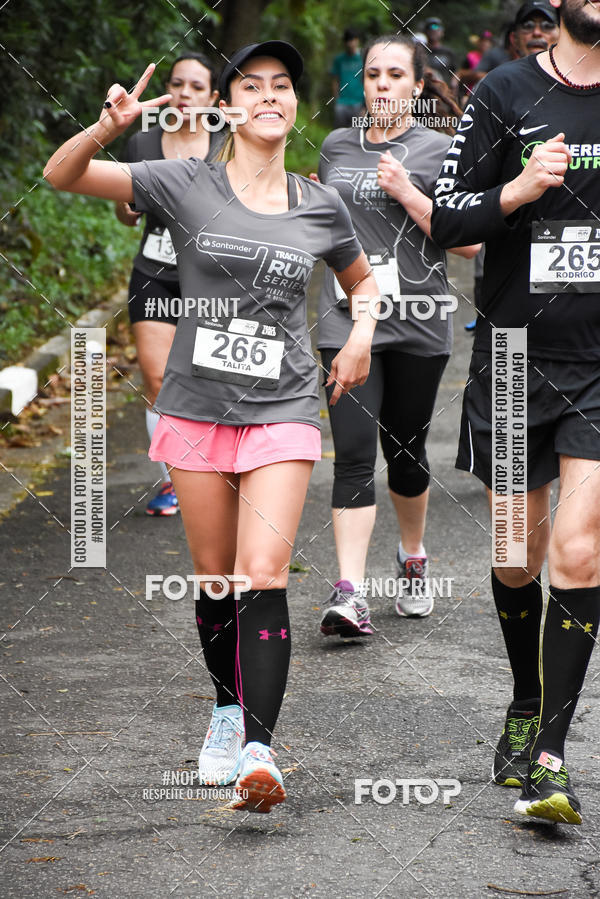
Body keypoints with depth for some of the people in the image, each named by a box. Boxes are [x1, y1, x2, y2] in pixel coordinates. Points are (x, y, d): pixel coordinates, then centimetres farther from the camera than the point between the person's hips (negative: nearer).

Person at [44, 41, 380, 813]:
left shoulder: (321, 208, 5)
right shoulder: (186, 186, -2)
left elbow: (362, 280, 25)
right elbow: (61, 176, -6)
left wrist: (362, 334, 3)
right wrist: (108, 129, -27)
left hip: (281, 411, 0)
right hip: (198, 405, 0)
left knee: (262, 577, -14)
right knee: (213, 578, 9)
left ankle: (257, 749, -20)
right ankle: (229, 711, 33)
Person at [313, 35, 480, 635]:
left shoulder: (438, 152, -1)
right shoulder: (336, 147, 10)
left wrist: (407, 193, -15)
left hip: (418, 325, -1)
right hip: (348, 325, 1)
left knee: (405, 451, 11)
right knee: (354, 455, -11)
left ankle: (413, 559, 38)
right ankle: (349, 594, -18)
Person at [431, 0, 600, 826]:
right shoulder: (508, 93, 0)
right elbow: (446, 219, -1)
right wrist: (520, 190, -17)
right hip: (515, 361, 1)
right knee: (518, 558, 12)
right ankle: (526, 707, 36)